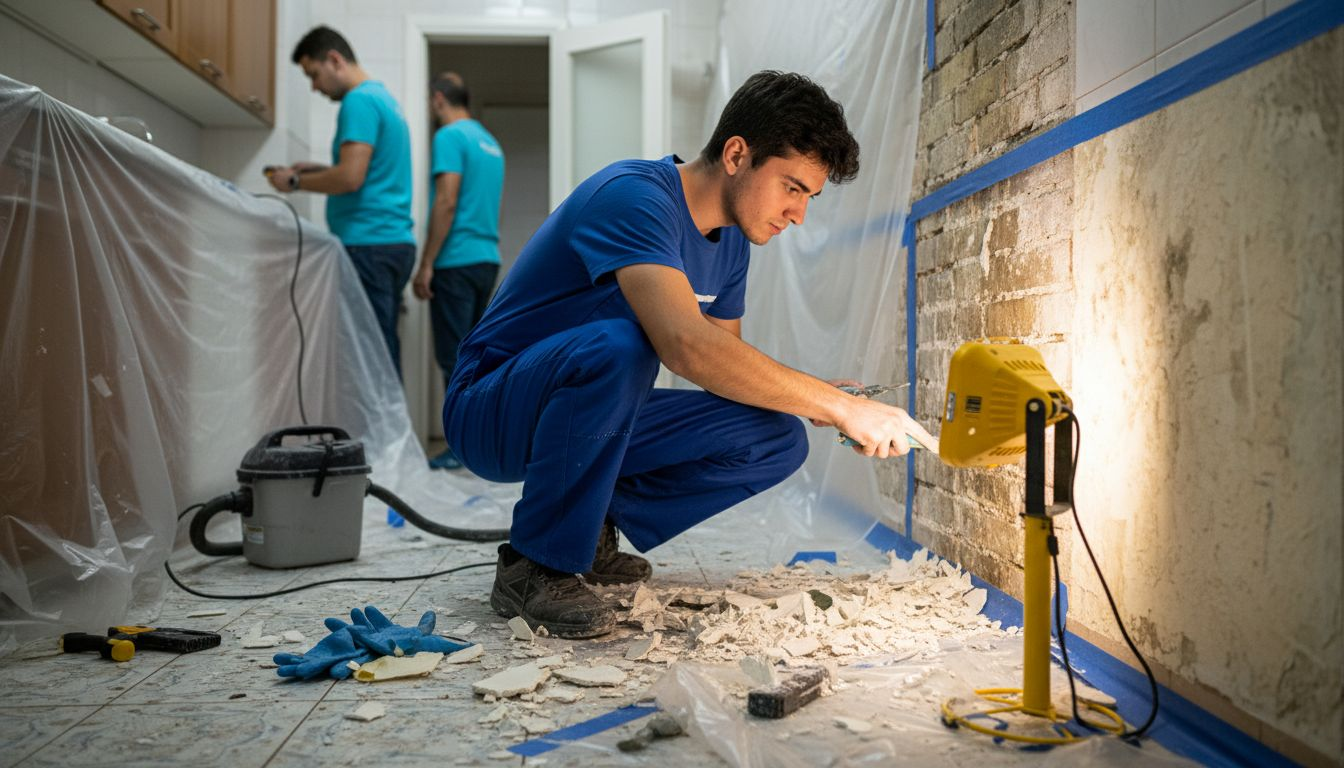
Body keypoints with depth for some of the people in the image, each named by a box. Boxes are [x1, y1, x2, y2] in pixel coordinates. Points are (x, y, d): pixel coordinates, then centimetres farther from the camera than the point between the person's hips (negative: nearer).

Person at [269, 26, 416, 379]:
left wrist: (294, 182, -4)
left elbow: (351, 177, -17)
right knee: (383, 351, 9)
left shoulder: (359, 101, -8)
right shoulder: (383, 97, 21)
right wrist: (318, 170, 18)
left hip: (369, 244, -10)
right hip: (395, 242, 10)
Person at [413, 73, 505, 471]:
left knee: (454, 357, -5)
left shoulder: (450, 136, -8)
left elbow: (446, 203, -16)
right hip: (488, 259, 8)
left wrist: (425, 266, -14)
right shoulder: (490, 142, 18)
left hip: (457, 261, -8)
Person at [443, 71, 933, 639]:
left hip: (599, 417, 8)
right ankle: (536, 566, -20)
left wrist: (818, 404, -10)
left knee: (778, 440, -8)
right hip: (492, 412, -7)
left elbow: (728, 369, 10)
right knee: (617, 347, -39)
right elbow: (688, 346, -39)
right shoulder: (633, 196, -24)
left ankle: (590, 531, 4)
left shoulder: (729, 242, 5)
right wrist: (842, 406, -33)